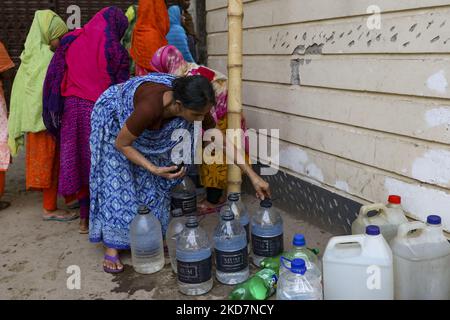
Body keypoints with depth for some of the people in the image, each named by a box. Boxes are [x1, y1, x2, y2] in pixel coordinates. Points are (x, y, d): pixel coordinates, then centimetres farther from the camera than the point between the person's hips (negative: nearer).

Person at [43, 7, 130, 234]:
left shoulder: (70, 41, 6)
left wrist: (54, 109, 12)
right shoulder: (115, 50, -6)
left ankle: (84, 217, 21)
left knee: (77, 158, 11)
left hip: (71, 108, 4)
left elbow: (54, 77, 6)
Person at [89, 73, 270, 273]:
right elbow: (121, 144, -28)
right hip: (114, 118, -5)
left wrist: (253, 176, -18)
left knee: (150, 181, 3)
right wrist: (154, 169, -35)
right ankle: (111, 248, 3)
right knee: (115, 176, -7)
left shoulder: (193, 104, -29)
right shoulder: (151, 107, -45)